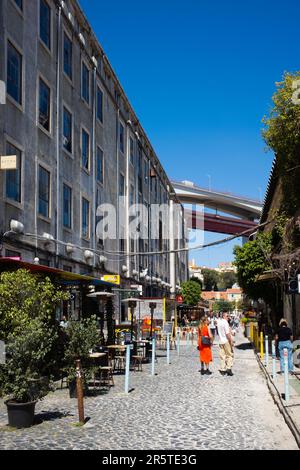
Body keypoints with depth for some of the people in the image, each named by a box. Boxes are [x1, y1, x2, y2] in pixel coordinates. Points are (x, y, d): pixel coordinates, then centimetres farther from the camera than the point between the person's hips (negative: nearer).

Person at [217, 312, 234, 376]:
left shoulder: (219, 322, 10)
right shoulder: (225, 322, -14)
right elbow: (227, 333, -18)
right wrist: (231, 341, -13)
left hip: (220, 341, 7)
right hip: (226, 341, -7)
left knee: (222, 356, 9)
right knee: (230, 355, 3)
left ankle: (222, 369, 8)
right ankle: (228, 368, -5)